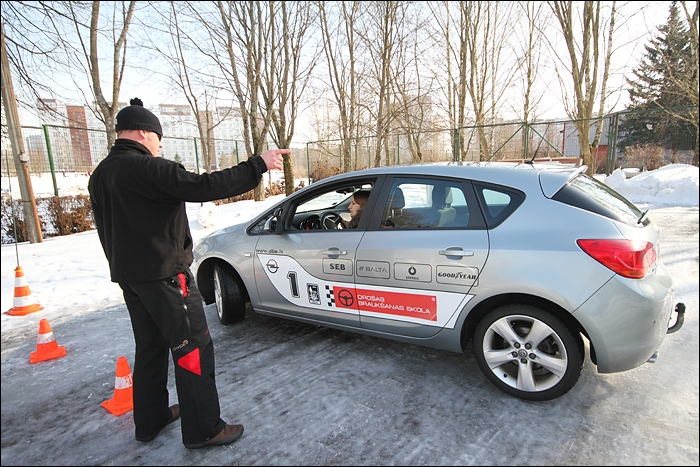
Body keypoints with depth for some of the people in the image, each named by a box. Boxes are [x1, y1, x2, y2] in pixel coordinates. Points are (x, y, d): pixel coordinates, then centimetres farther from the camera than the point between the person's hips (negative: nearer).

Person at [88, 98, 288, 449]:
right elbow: (203, 186, -27)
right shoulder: (147, 168, -19)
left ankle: (150, 421, 32)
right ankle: (203, 430, 9)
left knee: (150, 347, 20)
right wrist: (258, 165, -23)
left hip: (129, 276, 10)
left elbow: (107, 230, 19)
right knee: (193, 348, 0)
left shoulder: (100, 175, 11)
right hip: (163, 275, -9)